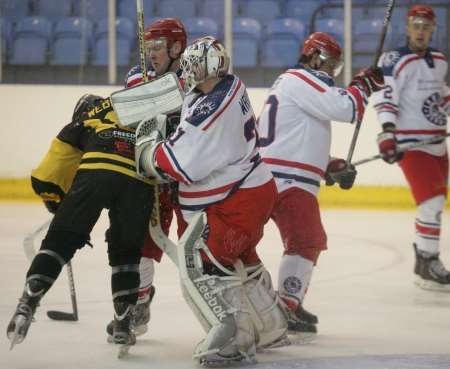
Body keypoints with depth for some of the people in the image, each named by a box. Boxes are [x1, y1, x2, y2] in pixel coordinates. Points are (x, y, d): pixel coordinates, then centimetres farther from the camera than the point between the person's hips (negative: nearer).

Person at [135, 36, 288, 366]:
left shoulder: (212, 109, -28)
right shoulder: (231, 85, 2)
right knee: (241, 260, 27)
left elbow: (178, 163, -25)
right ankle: (269, 326, 42)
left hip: (239, 201, -10)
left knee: (202, 263, -12)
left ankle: (234, 340, -18)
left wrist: (146, 150, -7)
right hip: (256, 188, 10)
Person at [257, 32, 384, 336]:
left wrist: (333, 166, 18)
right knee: (305, 241, -13)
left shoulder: (305, 85, 26)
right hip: (286, 181, -11)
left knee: (312, 241, 19)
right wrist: (364, 84, -4)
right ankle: (287, 308, -16)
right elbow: (344, 107, -21)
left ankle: (291, 304, 25)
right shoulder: (299, 80, -9)